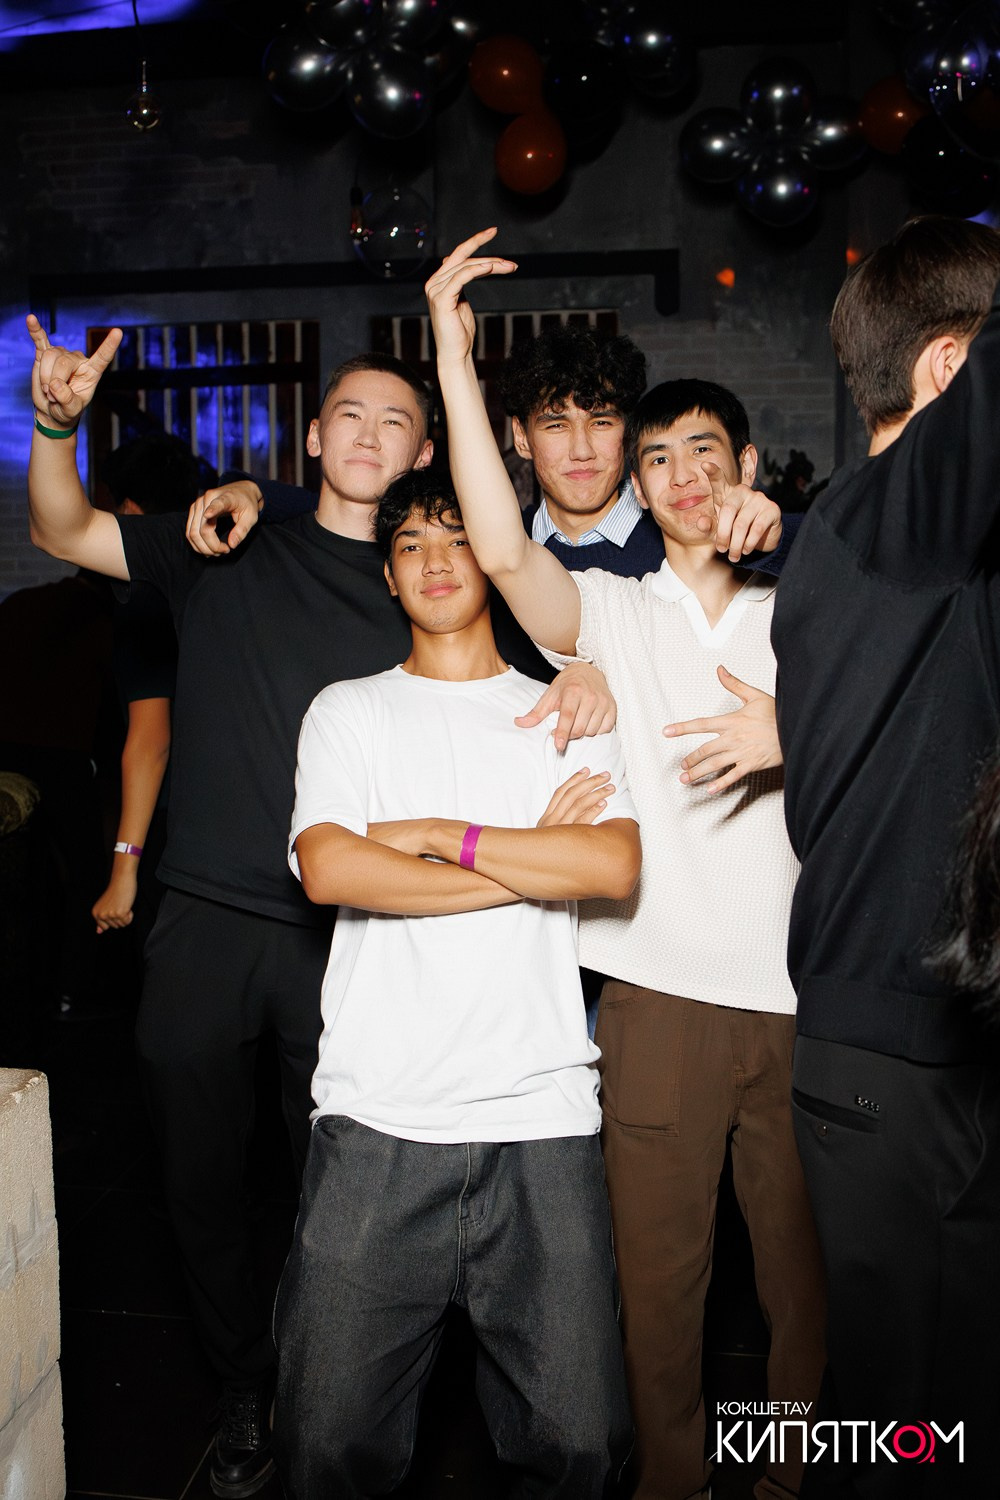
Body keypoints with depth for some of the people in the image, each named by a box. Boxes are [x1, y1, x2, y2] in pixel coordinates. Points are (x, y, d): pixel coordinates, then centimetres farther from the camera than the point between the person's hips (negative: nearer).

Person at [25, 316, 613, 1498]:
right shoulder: (229, 552, 9)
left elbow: (516, 690, 6)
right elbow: (62, 532, 10)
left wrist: (583, 676, -17)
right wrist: (55, 423, -9)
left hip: (344, 932, -1)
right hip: (205, 921, 2)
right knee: (200, 1180, 13)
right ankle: (245, 1391, 34)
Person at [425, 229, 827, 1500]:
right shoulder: (613, 614, 5)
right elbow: (502, 551, -11)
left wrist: (795, 736, -12)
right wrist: (455, 359, -12)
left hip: (802, 995, 1)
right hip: (659, 992, -1)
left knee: (807, 1269, 12)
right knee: (659, 1267, 8)